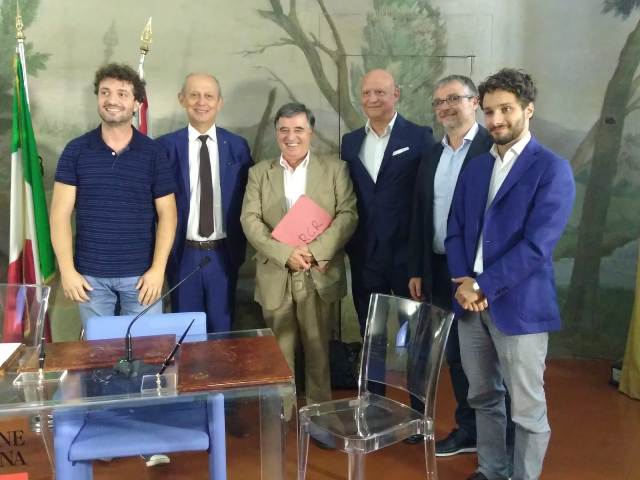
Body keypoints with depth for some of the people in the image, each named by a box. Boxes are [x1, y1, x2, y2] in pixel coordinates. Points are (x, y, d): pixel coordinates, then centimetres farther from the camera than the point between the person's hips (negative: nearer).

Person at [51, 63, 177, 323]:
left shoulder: (153, 153, -1)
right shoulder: (76, 150, 0)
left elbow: (167, 214, -1)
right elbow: (60, 214, -1)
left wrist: (158, 269, -9)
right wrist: (67, 270, -7)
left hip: (141, 274, -1)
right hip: (90, 275, 1)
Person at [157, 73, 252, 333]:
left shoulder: (237, 146, 1)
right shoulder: (166, 145, -3)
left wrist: (240, 244, -1)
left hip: (224, 253, 1)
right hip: (182, 253, -1)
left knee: (222, 328, 14)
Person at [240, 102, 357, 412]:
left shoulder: (335, 169, 4)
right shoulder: (259, 173, 8)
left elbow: (347, 215, -5)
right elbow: (250, 221, -2)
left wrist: (316, 251, -18)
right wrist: (285, 253, -16)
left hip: (320, 276, -1)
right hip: (275, 277, 1)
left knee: (318, 350, 9)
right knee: (279, 353, 10)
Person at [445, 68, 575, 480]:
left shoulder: (552, 168, -8)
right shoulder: (475, 168, 12)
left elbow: (536, 245, -16)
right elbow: (455, 231, 10)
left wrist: (482, 286, -16)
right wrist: (463, 283, -6)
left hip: (519, 305, -6)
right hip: (471, 301, 6)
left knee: (527, 409, 5)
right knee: (483, 398, 18)